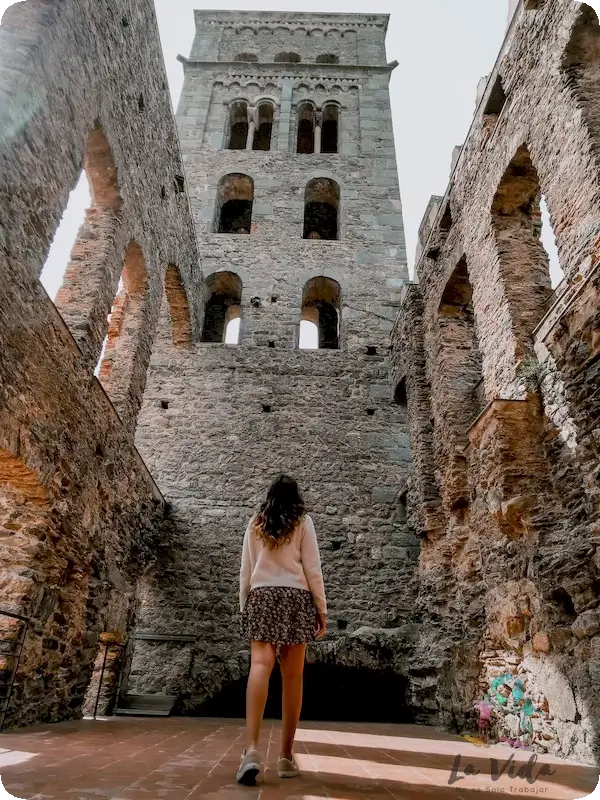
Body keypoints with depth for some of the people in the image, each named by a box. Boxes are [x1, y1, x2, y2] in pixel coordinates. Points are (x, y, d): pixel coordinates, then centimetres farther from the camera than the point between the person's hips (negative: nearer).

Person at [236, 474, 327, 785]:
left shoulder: (255, 523, 13)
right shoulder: (303, 521, 6)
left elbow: (245, 570, 12)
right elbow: (312, 569, 2)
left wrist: (244, 605, 17)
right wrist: (322, 609, 5)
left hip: (261, 597, 1)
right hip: (296, 597, -1)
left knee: (260, 666, -11)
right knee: (292, 675, 4)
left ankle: (252, 749, -27)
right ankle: (286, 755, 10)